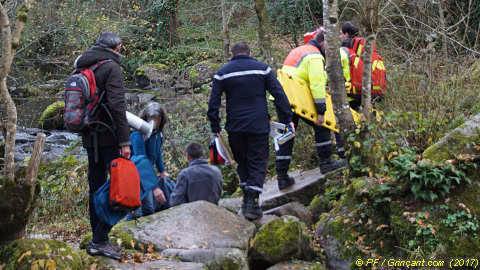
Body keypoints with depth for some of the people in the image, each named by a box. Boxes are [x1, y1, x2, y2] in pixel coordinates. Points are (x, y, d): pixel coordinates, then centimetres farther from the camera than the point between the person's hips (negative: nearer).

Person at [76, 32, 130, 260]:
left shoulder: (83, 68, 14)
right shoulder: (111, 68, -11)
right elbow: (117, 106, -20)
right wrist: (124, 141, -19)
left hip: (90, 138, 8)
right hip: (109, 138, -8)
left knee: (96, 188, 14)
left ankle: (98, 240, 18)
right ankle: (100, 241, -11)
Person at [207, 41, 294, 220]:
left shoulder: (223, 73, 6)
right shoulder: (262, 68, 4)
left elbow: (213, 102, 2)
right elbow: (279, 94, -1)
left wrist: (215, 128, 6)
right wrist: (287, 119, 2)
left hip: (234, 126, 1)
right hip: (259, 125, -1)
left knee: (242, 161, 16)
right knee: (258, 162, 3)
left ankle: (247, 199, 14)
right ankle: (252, 202, -10)